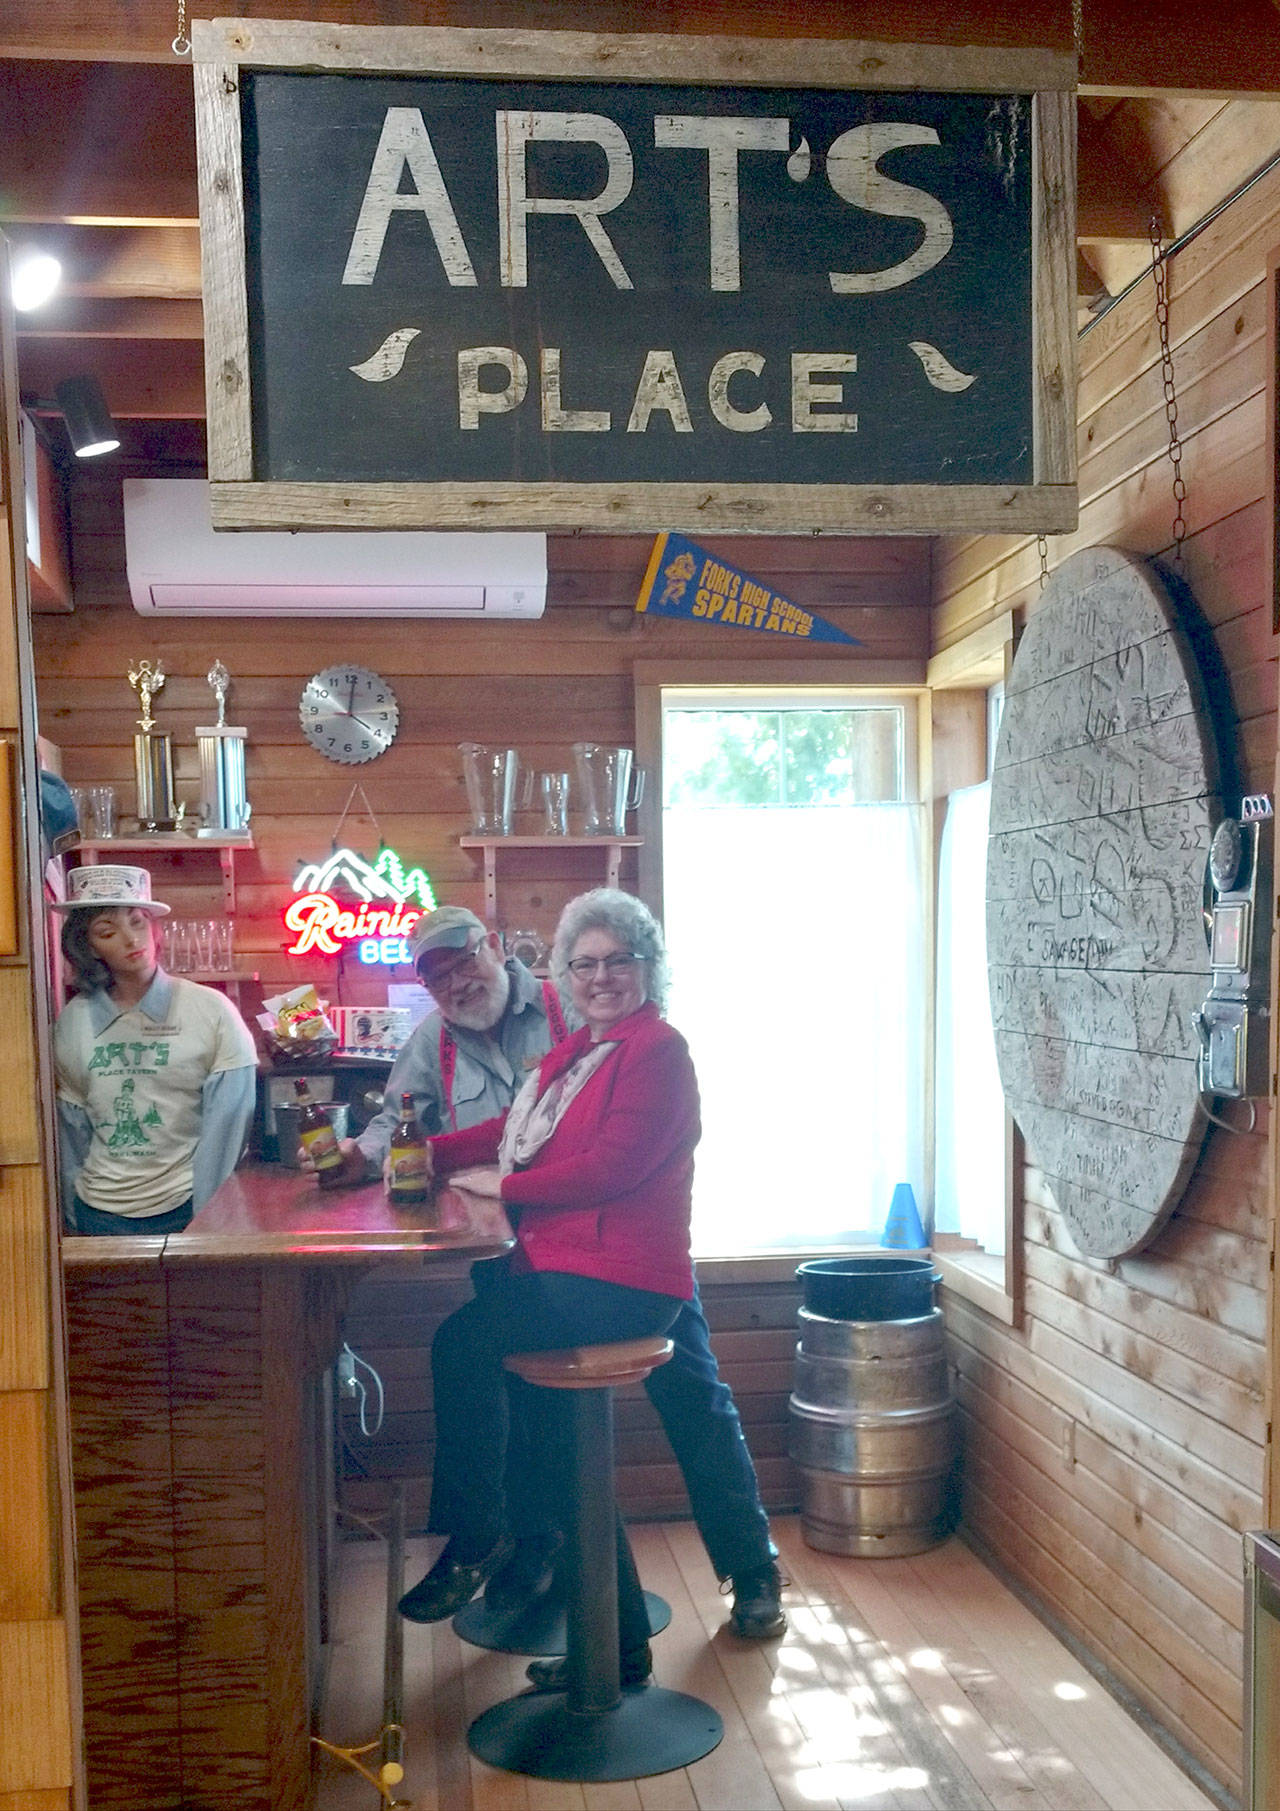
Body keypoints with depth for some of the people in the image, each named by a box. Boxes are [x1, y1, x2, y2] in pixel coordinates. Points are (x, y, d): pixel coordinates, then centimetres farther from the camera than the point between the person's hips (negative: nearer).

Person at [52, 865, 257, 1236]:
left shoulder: (212, 1011, -8)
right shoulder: (73, 1021, 3)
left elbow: (228, 1125, -8)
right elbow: (72, 1130, 9)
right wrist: (74, 1219, 8)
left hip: (183, 1207, -3)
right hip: (98, 1213, 3)